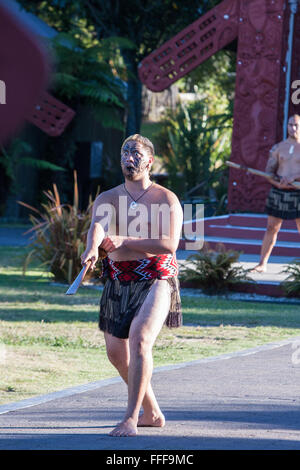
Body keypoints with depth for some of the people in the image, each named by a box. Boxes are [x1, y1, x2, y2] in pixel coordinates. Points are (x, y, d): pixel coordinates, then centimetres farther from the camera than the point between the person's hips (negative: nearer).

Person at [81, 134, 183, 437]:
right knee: (116, 352, 10)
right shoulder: (107, 199, 8)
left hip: (155, 279, -5)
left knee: (140, 340, -24)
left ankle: (131, 419, -22)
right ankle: (151, 412, 30)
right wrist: (91, 249, -38)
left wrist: (123, 241, -21)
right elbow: (98, 226, -15)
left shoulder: (166, 200, -1)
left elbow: (169, 244, -14)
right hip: (118, 282, 5)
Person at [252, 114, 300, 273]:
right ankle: (262, 264, 9)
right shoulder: (278, 148, 9)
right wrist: (278, 182, -13)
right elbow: (269, 171, 6)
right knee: (271, 228, 4)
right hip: (279, 192, 3)